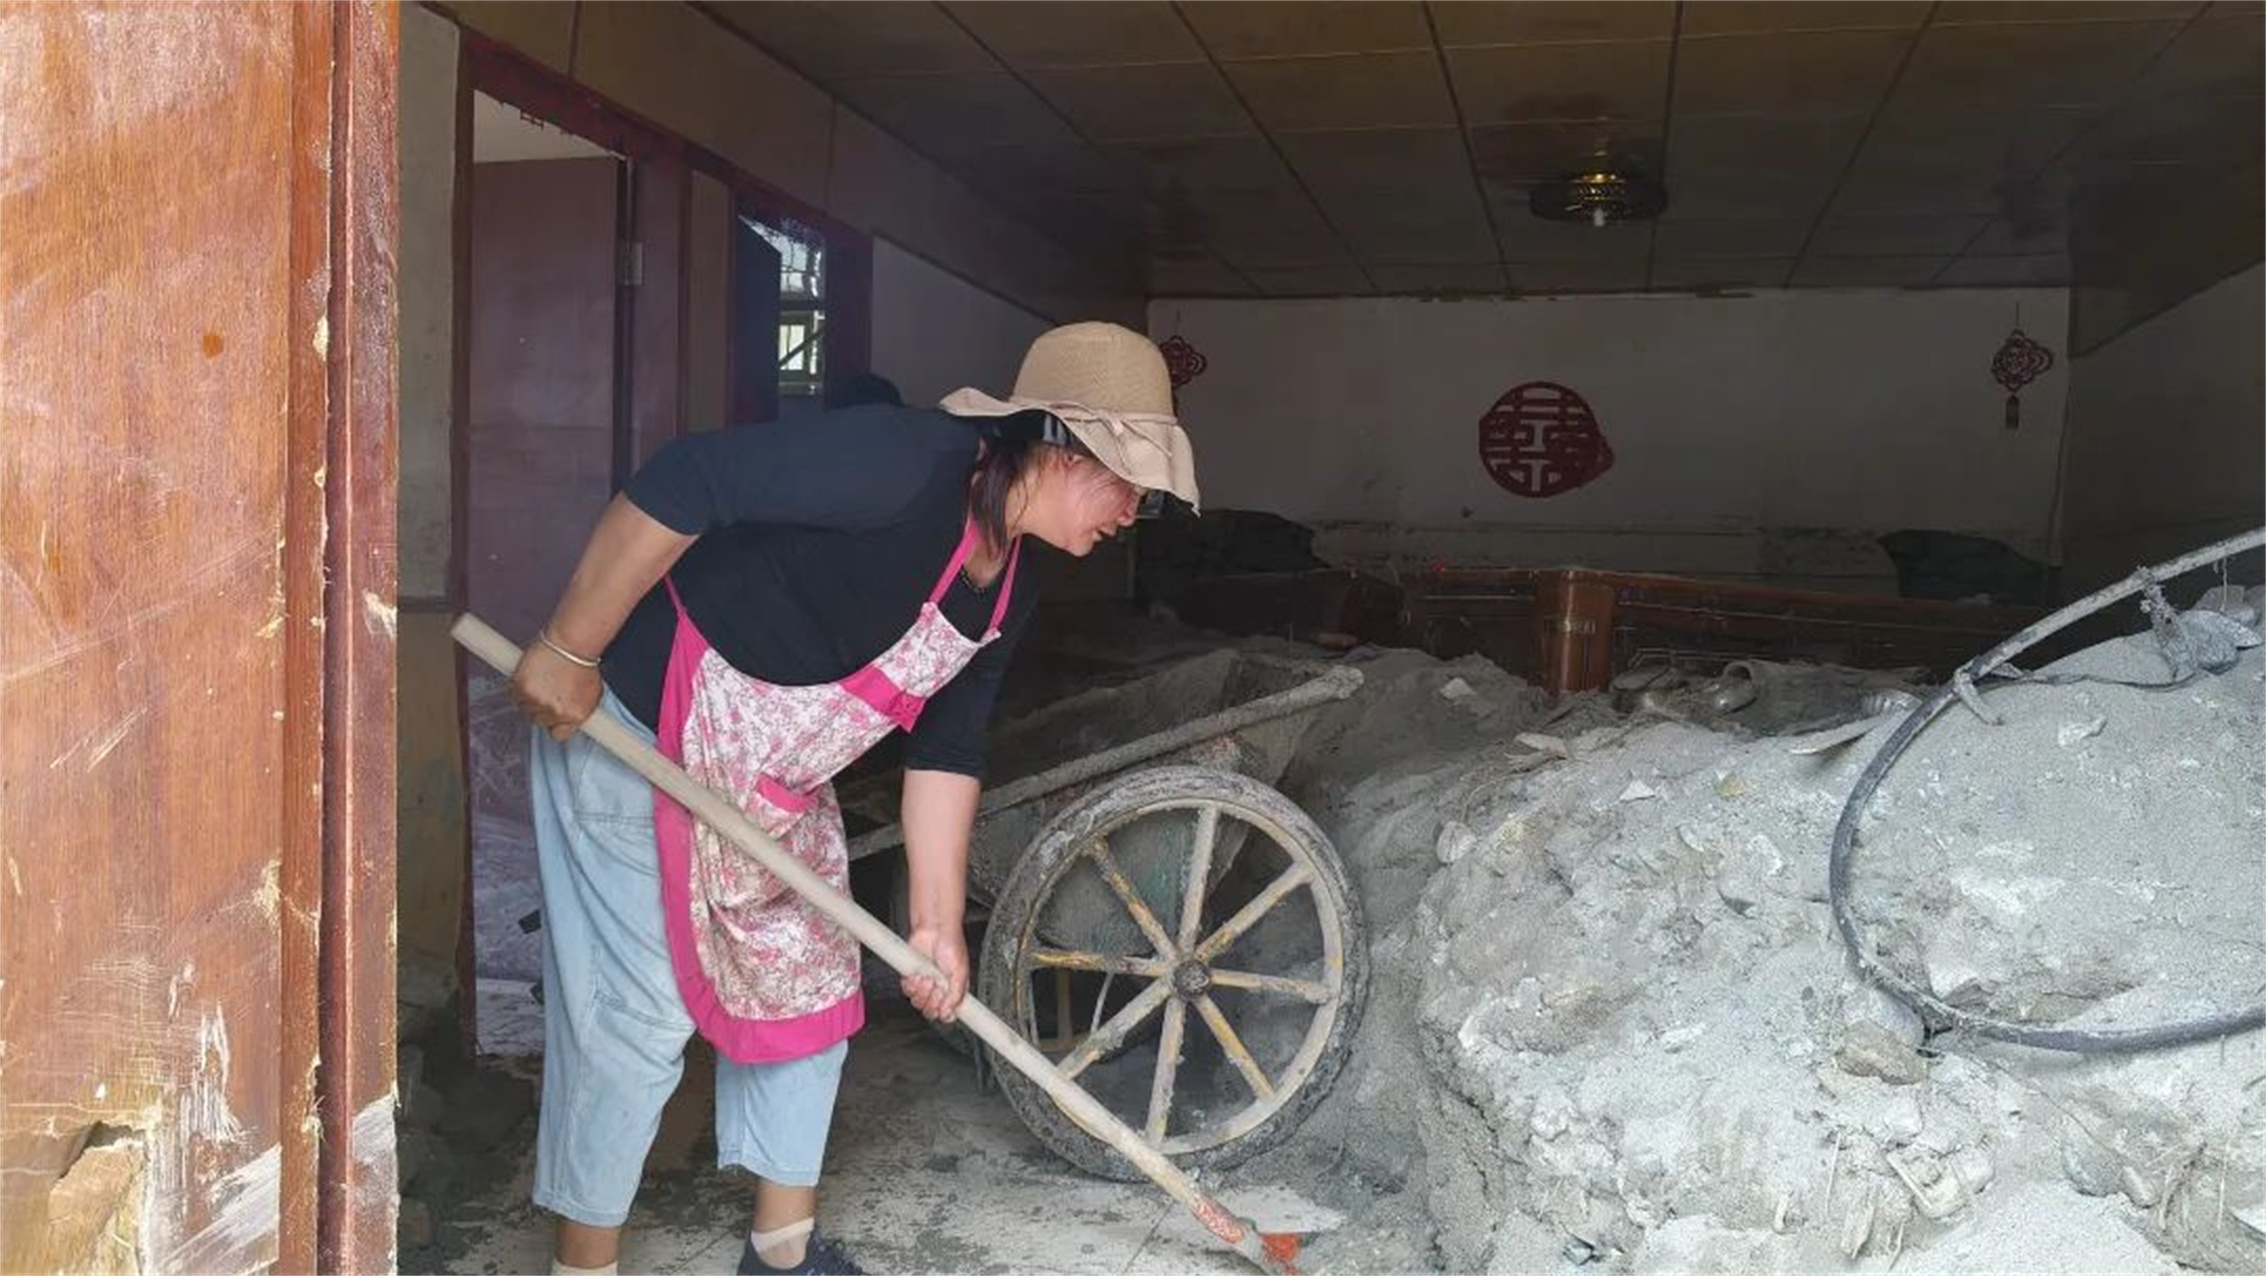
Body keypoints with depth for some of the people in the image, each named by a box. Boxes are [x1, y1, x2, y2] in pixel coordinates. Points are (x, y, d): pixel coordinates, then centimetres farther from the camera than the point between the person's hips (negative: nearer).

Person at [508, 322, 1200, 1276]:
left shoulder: (1002, 595, 2)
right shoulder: (908, 462, -28)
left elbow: (944, 751, 6)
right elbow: (681, 485, -31)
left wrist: (936, 926, 2)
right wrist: (569, 653, -26)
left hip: (773, 784, 9)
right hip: (634, 733, -9)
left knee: (805, 985, 14)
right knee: (638, 1013, -1)